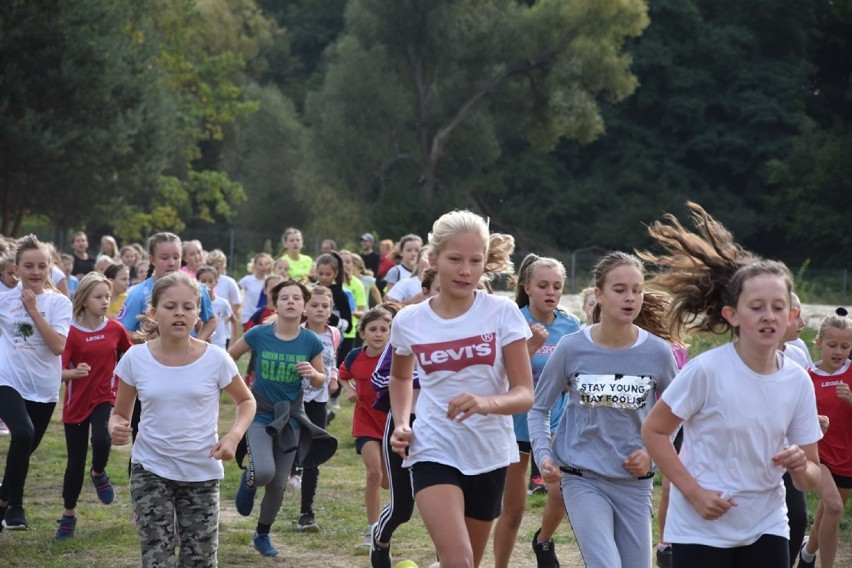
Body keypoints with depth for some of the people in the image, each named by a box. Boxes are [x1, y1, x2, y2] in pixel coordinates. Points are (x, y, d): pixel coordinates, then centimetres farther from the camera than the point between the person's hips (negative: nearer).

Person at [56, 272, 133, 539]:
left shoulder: (115, 328, -4)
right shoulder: (71, 332, -14)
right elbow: (59, 372, -20)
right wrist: (74, 372, -39)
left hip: (105, 398, 1)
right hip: (77, 403, -1)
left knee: (101, 439, -29)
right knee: (75, 462, 4)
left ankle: (98, 474, 6)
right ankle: (68, 516, 25)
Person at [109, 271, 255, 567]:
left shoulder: (215, 359, -10)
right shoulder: (136, 358, -7)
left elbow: (246, 401, 6)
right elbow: (121, 413, 5)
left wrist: (234, 435, -13)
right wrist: (116, 428, -19)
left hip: (202, 472, 0)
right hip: (151, 470, 0)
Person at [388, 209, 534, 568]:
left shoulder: (503, 314, -8)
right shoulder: (409, 322, -3)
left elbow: (524, 394, -12)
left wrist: (485, 403, -32)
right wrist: (401, 424, 2)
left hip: (489, 454, 1)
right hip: (433, 452, -1)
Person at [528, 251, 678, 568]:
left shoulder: (657, 353, -4)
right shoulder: (572, 349, -7)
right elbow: (539, 408, 5)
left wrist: (653, 452, -4)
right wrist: (543, 454, -9)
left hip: (635, 483, 3)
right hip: (583, 480, -3)